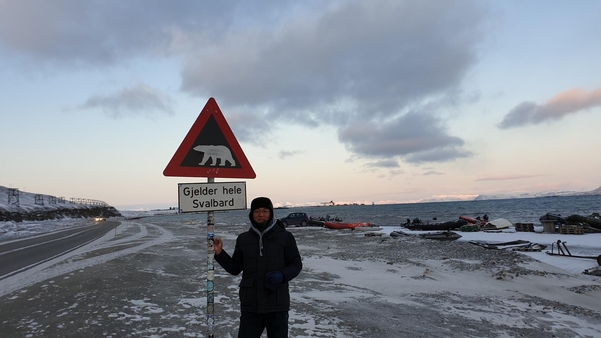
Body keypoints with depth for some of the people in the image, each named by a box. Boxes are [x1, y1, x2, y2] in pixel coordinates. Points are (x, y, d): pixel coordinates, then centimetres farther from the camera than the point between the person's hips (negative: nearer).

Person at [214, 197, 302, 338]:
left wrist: (281, 275, -18)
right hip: (250, 305, 2)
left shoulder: (284, 237, -3)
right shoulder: (243, 238, 6)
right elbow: (234, 268, 11)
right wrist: (219, 253, -3)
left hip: (277, 305, -2)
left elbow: (296, 265, 1)